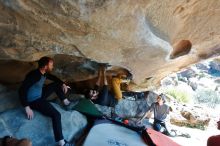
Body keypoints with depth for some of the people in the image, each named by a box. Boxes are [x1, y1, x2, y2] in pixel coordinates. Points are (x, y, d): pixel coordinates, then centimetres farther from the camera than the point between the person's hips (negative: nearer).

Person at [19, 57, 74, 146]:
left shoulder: (44, 73, -3)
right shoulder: (34, 75, -29)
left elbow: (53, 77, 19)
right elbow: (22, 90, -31)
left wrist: (63, 84, 8)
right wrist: (27, 107, -32)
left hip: (40, 95, 9)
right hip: (34, 101, -9)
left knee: (56, 84, 13)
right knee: (56, 115, -22)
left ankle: (65, 102, 20)